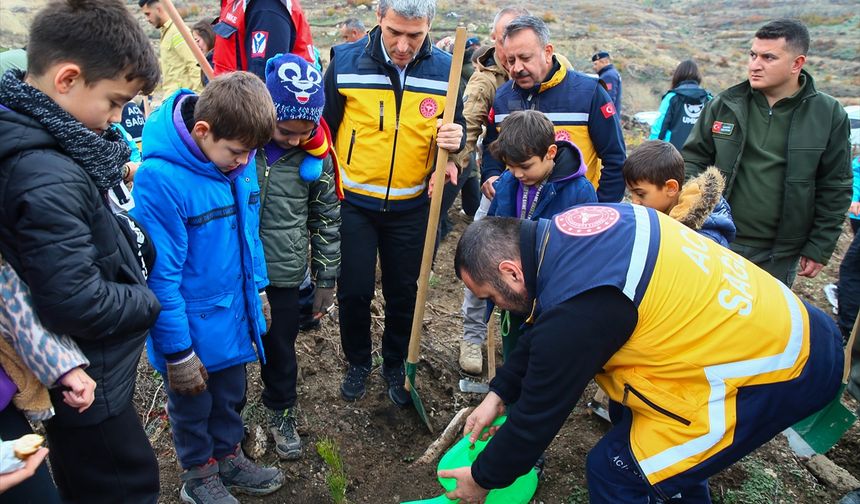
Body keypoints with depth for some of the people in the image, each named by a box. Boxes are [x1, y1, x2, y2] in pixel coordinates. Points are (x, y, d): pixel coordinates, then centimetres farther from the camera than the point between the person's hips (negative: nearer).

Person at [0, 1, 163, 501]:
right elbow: (77, 304, -29)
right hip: (88, 384, -8)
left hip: (105, 367, 8)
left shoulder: (58, 139, -2)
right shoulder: (46, 179, -30)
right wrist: (150, 302, -14)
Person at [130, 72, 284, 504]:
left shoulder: (238, 158, -8)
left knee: (230, 394, 25)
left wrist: (257, 289, 12)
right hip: (192, 323, -5)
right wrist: (177, 352, -16)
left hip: (235, 312, 5)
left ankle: (227, 456, 49)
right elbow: (160, 273, -22)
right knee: (192, 404, 19)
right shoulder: (160, 177, -27)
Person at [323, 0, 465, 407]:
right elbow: (324, 126, 0)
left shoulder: (444, 69, -6)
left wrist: (454, 139, -19)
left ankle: (395, 366, 36)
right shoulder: (346, 62, -10)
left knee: (403, 293, 12)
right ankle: (357, 362, 33)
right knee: (354, 291, 6)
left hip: (410, 207, 1)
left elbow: (455, 125, 6)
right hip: (353, 202, -1)